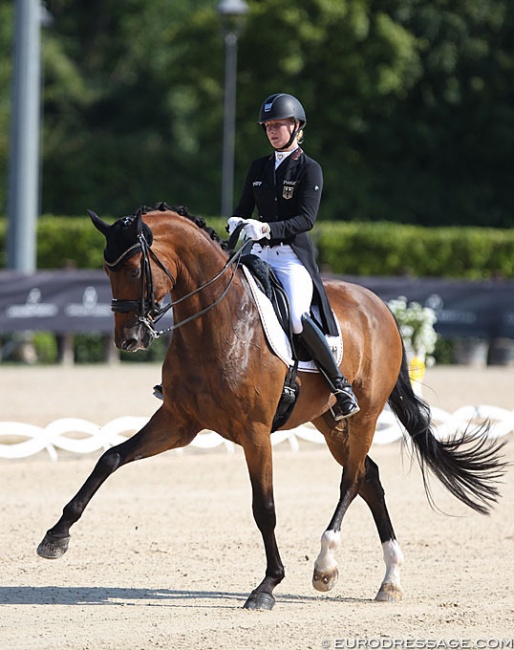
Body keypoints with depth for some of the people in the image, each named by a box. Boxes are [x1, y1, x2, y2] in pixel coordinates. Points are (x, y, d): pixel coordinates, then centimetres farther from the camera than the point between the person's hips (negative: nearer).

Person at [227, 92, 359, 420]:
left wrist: (268, 229, -26)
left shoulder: (309, 169, -1)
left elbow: (307, 219, -11)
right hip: (259, 255, 6)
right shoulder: (259, 168, 16)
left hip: (293, 255, -6)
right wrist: (236, 224, -7)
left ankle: (340, 384, -15)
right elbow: (245, 209, 18)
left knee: (297, 317, -28)